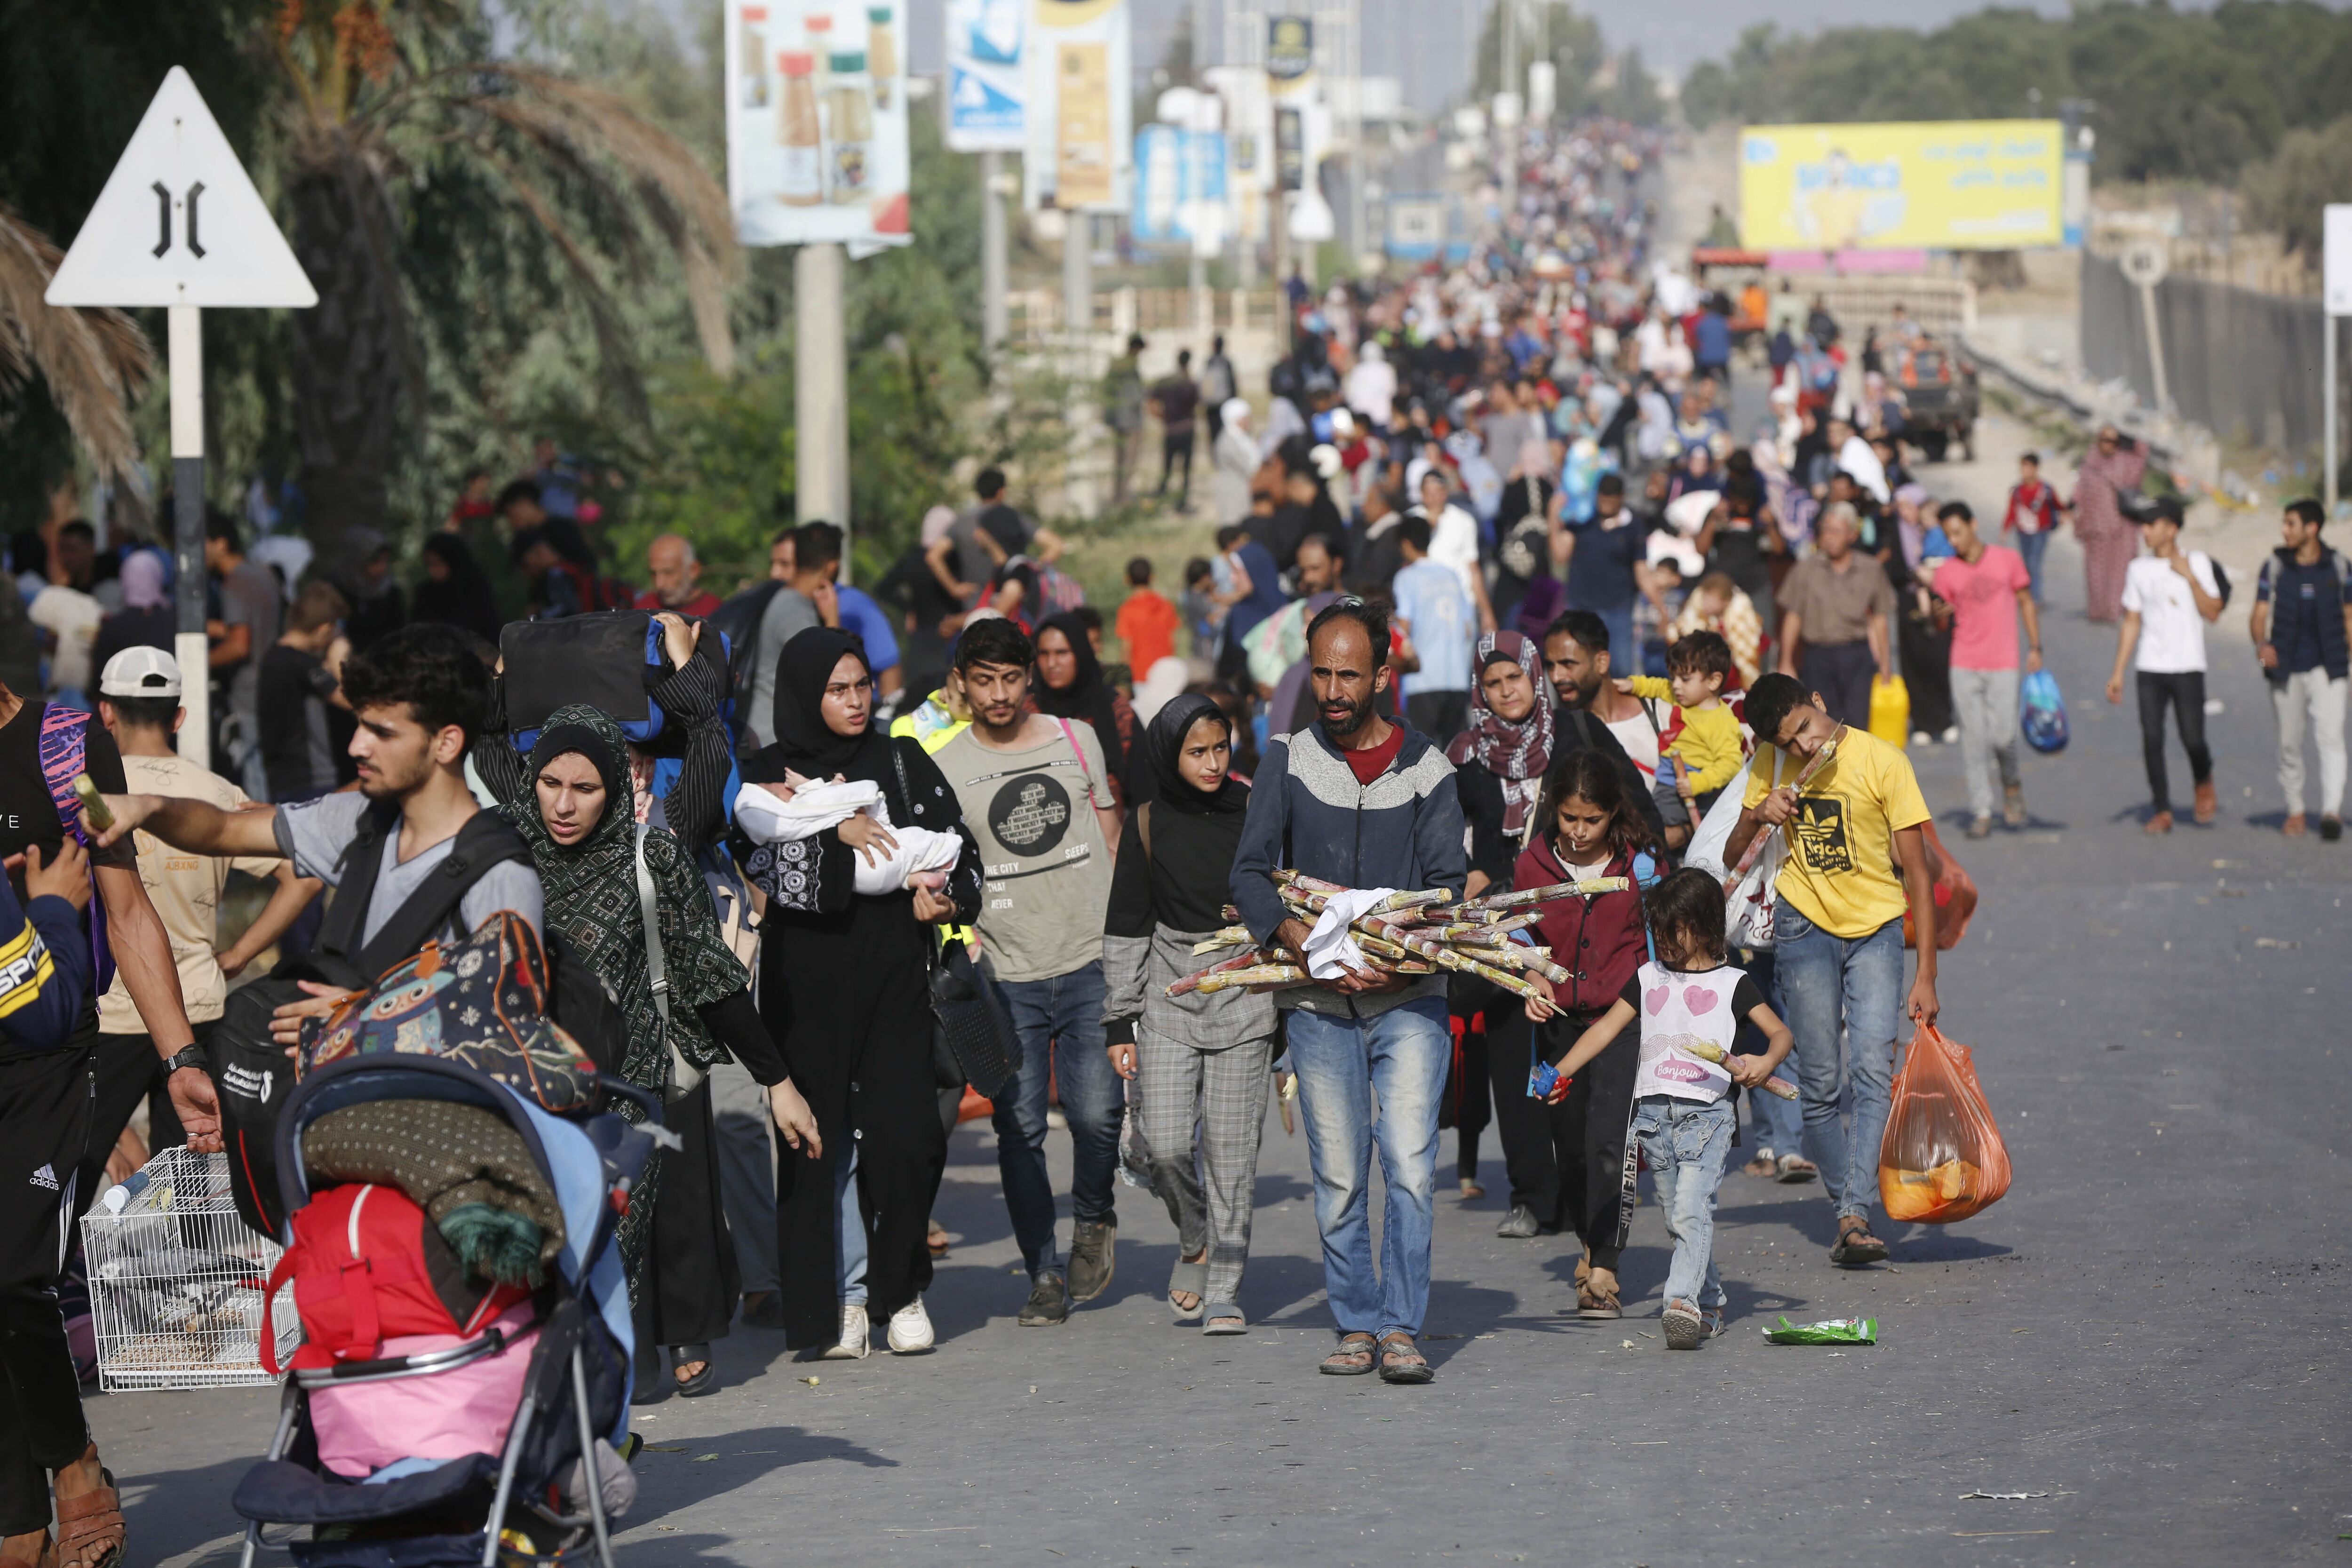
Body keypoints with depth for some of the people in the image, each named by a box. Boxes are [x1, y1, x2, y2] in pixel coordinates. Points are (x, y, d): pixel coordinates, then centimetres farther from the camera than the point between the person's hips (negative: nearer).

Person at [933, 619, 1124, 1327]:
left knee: (1095, 1112, -11)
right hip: (1007, 974, 0)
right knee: (1019, 1129, -2)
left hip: (1089, 960, 0)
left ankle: (1093, 1220, 19)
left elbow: (1112, 843, 16)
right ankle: (1044, 1276, 11)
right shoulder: (944, 769, 4)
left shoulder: (1078, 741, 9)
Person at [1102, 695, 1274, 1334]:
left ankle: (1225, 1287, 6)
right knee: (1166, 1145, -9)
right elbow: (1125, 931, 8)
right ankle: (1196, 1242, 20)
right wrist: (1118, 1023, 5)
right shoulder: (1149, 825, 3)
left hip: (1245, 998, -1)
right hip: (1169, 1002, 1)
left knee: (1232, 1148, -3)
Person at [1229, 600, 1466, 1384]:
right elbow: (1250, 874, -1)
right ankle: (1357, 1326, 13)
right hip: (1319, 1004, 1)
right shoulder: (1287, 761, 4)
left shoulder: (1425, 767, 3)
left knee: (1410, 1166, -12)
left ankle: (1401, 1327, -8)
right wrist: (1311, 949, -17)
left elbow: (1450, 883, 1)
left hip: (1410, 999, -1)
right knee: (1339, 1178, 3)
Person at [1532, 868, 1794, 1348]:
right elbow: (1608, 1027, 14)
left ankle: (1683, 1302, -31)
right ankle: (1710, 1306, 17)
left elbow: (1781, 1032, 4)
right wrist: (1562, 1071, 4)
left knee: (1692, 1210, -19)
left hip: (1707, 1112, -5)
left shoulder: (1732, 983, 7)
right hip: (1653, 1110, 5)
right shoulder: (1648, 977, 18)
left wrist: (1765, 1064, -18)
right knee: (1678, 1219, 7)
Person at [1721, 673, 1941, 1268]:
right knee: (1819, 1084, -1)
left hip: (1876, 930, -2)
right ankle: (1846, 1212, 10)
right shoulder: (1772, 766, -2)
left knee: (1873, 1072, -18)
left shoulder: (1883, 762, -14)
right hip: (1805, 926, 2)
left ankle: (1855, 1215, -24)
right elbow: (1731, 859, 6)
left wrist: (1925, 977, -12)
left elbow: (1916, 873, -10)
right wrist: (1756, 816, -17)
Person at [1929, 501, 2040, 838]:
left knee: (2002, 734, -11)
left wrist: (2035, 648, 3)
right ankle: (1981, 812, 2)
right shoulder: (1946, 573, 5)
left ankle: (2012, 785, 18)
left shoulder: (2008, 560, 3)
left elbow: (2026, 602, 11)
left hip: (2003, 665, -1)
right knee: (1973, 738, -2)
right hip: (1964, 667, 1)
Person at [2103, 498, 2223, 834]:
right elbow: (2131, 622, 13)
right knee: (2152, 740, -4)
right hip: (2150, 668, 3)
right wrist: (2118, 672, 9)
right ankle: (2163, 810, 4)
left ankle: (2204, 785, 22)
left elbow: (2212, 613, -5)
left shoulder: (2197, 562, 1)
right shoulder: (2139, 569, 10)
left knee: (2192, 739, -9)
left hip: (2187, 667, -3)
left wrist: (2190, 577, -14)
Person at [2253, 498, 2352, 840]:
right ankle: (2295, 809, 23)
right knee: (2289, 744, 7)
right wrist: (2262, 644, -22)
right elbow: (2259, 616, -2)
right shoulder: (2275, 567, 2)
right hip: (2286, 669, 2)